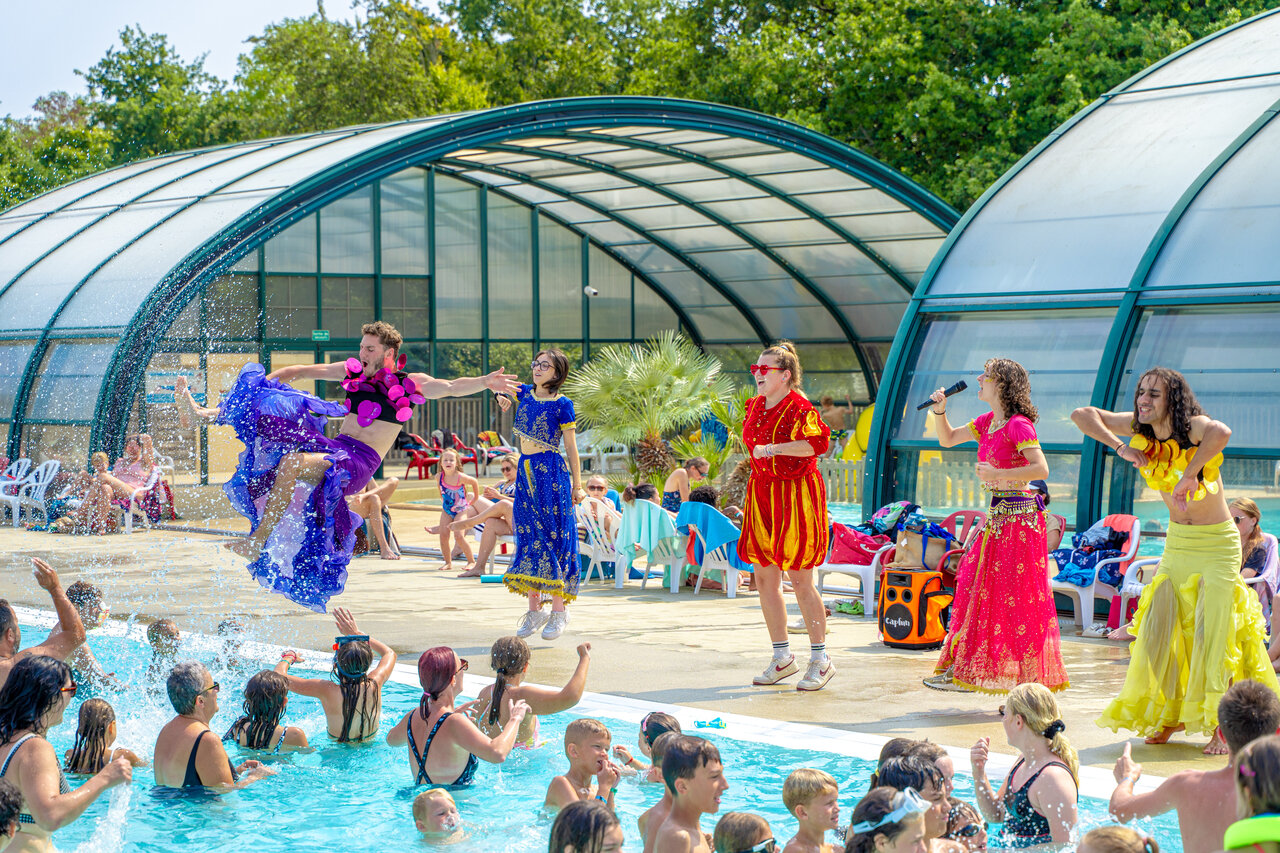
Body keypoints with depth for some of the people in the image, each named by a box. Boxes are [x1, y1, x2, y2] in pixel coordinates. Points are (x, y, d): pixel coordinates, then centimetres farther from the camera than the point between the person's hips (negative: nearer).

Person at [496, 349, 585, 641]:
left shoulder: (562, 405, -6)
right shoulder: (524, 393, 9)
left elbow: (571, 447, -4)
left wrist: (577, 485, -4)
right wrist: (500, 396, 2)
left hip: (551, 474, -6)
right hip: (525, 471, 6)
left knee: (553, 537, -5)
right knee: (529, 537, 6)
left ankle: (558, 611, -1)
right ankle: (534, 611, 11)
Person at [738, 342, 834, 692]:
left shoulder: (799, 407, -14)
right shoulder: (755, 406, 11)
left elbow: (818, 443, -29)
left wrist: (773, 449, -27)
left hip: (795, 497, -8)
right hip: (761, 494, 8)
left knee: (799, 581, -6)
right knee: (765, 578, 7)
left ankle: (820, 660, 5)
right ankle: (782, 657, 17)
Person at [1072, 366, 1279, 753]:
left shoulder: (1193, 426, -23)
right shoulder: (1139, 428, -5)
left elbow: (1222, 433, -47)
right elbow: (1082, 415, -4)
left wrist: (1190, 474, -39)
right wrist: (1120, 447, -17)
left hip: (1217, 545, -6)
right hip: (1176, 544, 6)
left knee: (1213, 634, -7)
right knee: (1161, 629, 6)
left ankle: (1220, 726, 1)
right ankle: (1171, 714, 21)